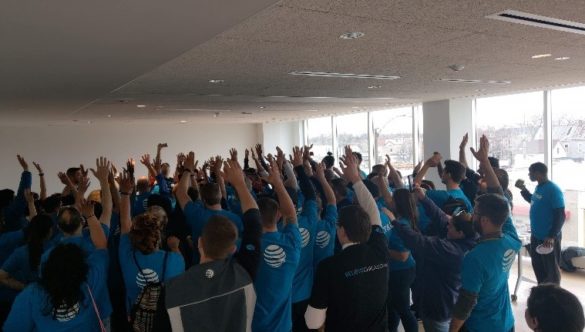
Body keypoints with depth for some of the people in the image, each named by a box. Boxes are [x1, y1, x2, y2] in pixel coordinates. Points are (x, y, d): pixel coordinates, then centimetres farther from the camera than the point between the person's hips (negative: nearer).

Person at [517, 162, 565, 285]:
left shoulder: (553, 190, -19)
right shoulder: (538, 188, 7)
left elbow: (560, 216, -22)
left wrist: (552, 236, -27)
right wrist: (524, 190, 15)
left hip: (548, 238, -9)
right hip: (536, 235, 9)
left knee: (551, 267, 6)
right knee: (537, 265, 19)